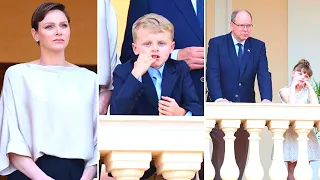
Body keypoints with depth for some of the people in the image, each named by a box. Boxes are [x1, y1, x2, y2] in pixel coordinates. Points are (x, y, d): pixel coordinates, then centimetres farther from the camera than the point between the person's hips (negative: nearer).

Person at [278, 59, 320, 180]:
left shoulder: (308, 91, 9)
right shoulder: (285, 91, 3)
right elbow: (291, 106, -16)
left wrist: (309, 86, -4)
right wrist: (293, 86, -7)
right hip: (290, 132, -2)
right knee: (292, 168, -2)